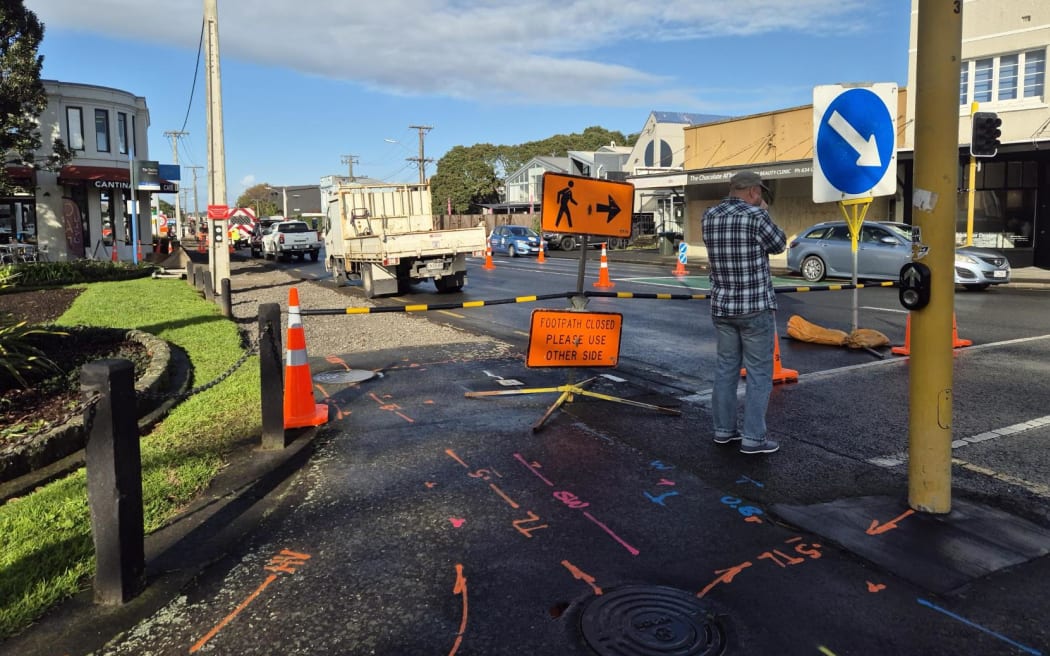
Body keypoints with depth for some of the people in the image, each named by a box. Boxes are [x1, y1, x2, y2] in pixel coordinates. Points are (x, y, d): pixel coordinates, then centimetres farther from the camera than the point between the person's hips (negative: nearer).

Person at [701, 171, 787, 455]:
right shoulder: (756, 216, -14)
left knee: (726, 368, 15)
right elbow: (779, 245, 2)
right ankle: (753, 437, 5)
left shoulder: (708, 217, 4)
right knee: (759, 373, 2)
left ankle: (723, 429, 21)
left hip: (721, 306, 6)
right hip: (755, 307, -6)